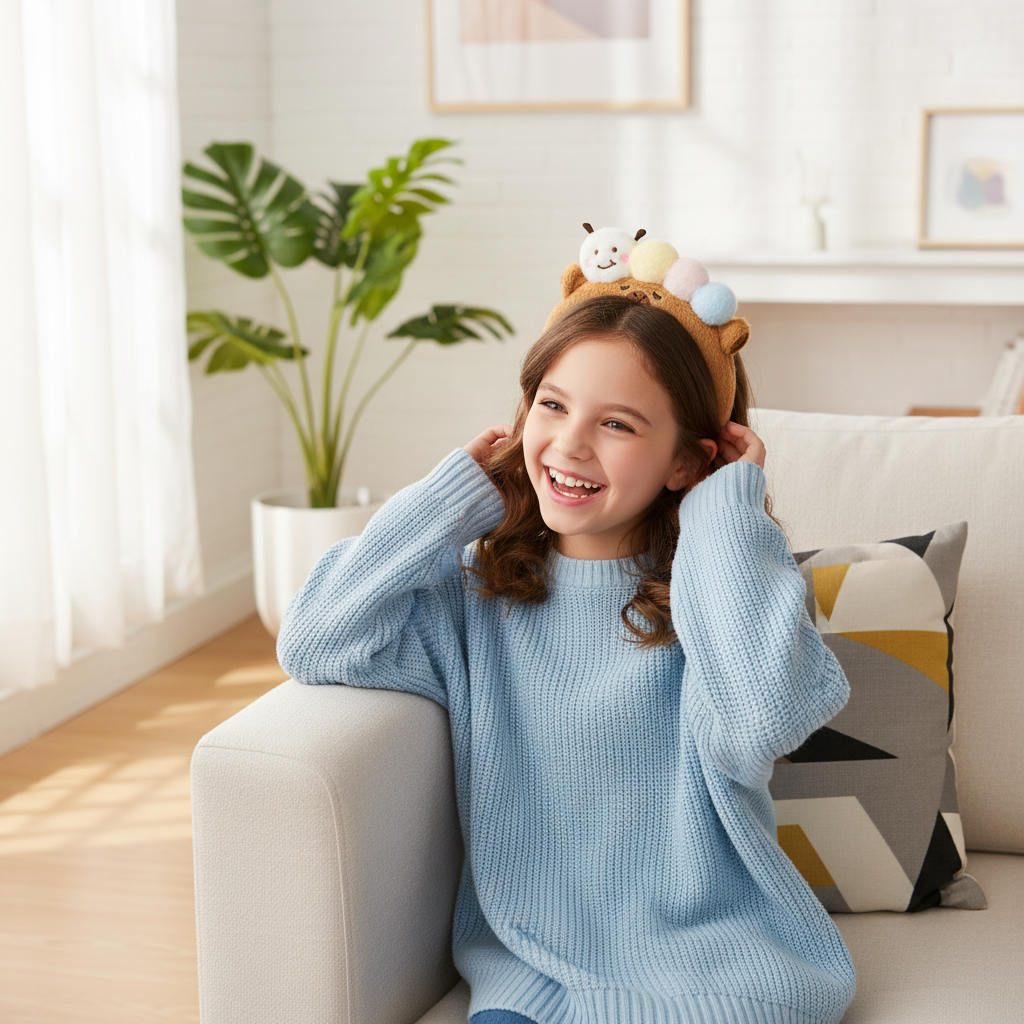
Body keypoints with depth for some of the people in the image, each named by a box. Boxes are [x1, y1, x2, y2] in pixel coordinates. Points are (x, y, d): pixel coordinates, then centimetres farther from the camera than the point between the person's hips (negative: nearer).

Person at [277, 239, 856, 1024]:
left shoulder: (717, 586, -6)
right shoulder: (479, 586, 3)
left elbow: (759, 722, -27)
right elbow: (318, 643, -10)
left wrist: (727, 515, -17)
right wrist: (459, 492, -4)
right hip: (524, 956, 2)